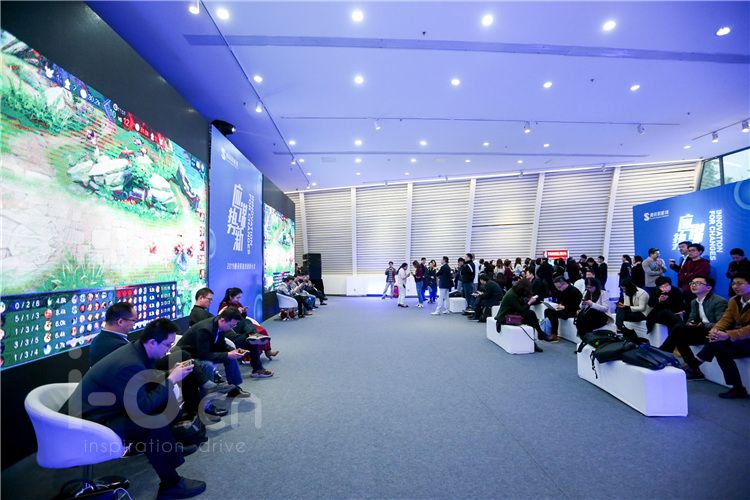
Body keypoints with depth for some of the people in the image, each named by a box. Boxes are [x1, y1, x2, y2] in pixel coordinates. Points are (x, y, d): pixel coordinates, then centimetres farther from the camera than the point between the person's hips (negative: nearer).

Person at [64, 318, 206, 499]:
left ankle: (168, 447, 25)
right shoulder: (130, 365, -30)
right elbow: (144, 407, -25)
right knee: (157, 421, -22)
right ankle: (170, 485, -7)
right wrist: (171, 380, -18)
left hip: (104, 408, 10)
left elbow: (149, 385, 13)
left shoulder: (136, 351, -2)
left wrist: (170, 374, -2)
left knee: (162, 402, 7)